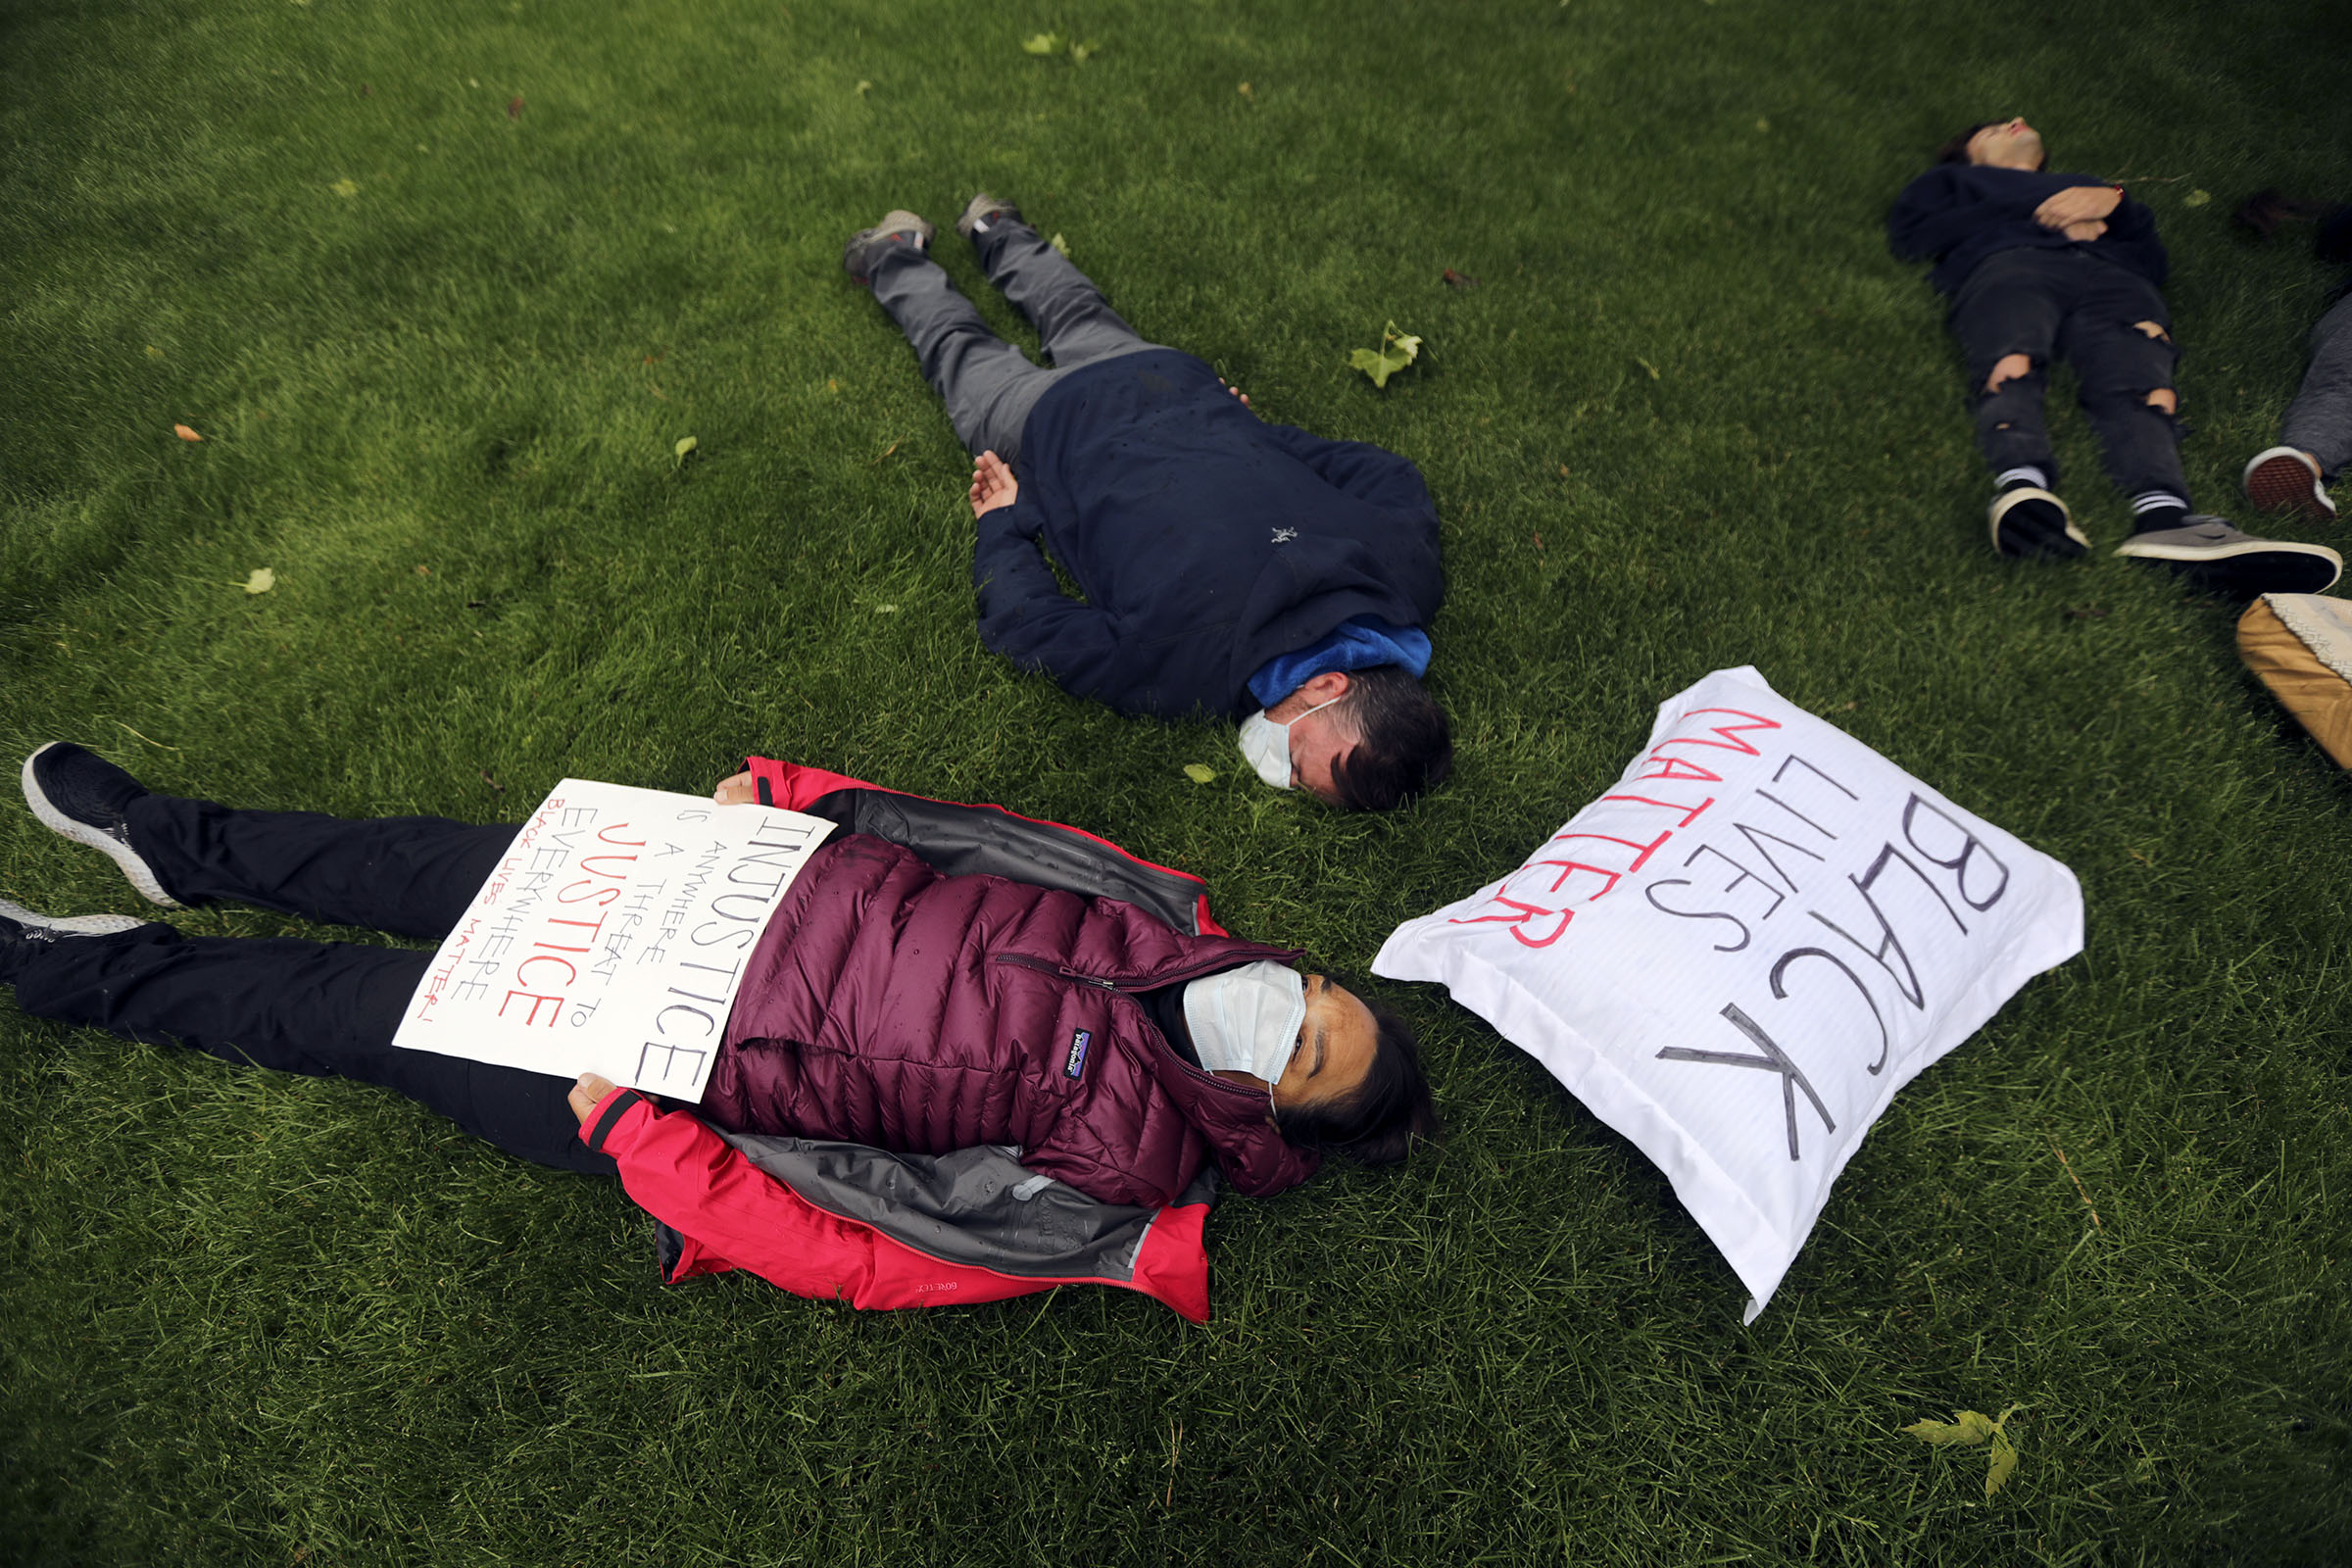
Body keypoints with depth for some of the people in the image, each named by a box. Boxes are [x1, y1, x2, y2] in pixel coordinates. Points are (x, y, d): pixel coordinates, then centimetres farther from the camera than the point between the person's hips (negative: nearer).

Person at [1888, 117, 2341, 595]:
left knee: (2147, 388, -33)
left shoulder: (2086, 185, 47)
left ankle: (2163, 517, -60)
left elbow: (2152, 260, 29)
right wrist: (2029, 215, 10)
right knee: (2011, 368, -39)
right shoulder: (1954, 180, 42)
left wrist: (2115, 202, 9)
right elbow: (1909, 229, 17)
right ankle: (2022, 484, -67)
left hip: (2114, 279, 2)